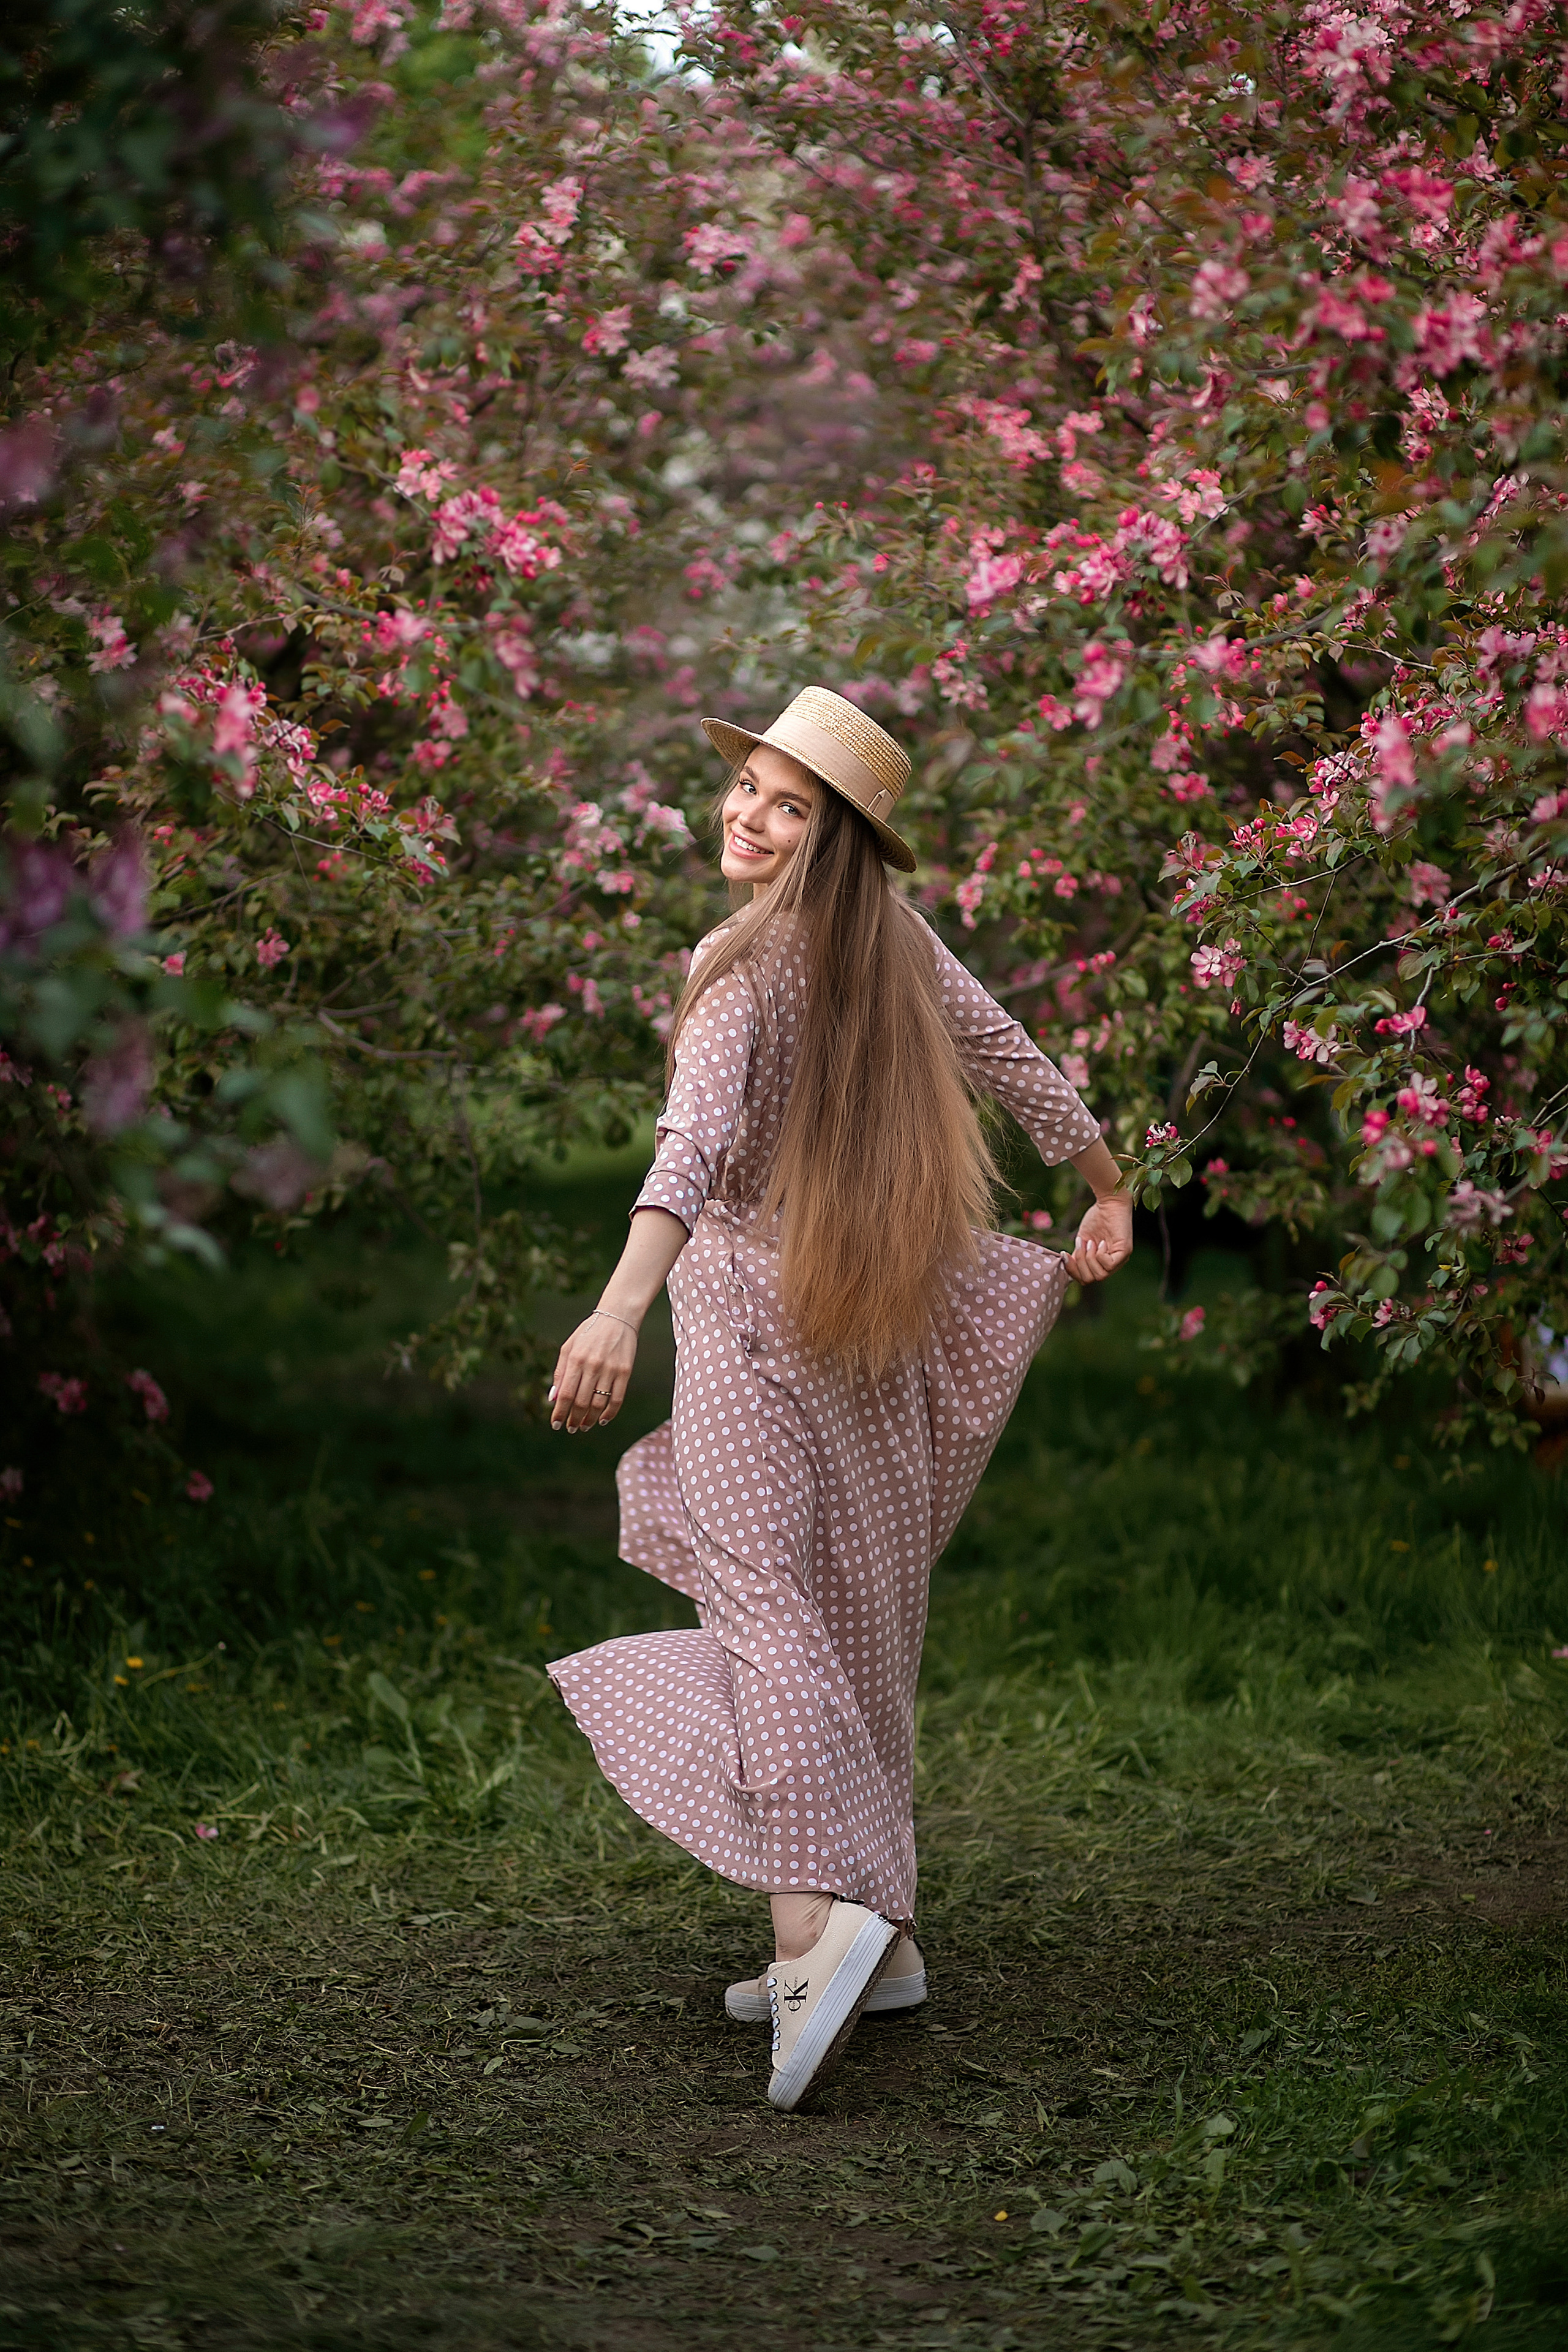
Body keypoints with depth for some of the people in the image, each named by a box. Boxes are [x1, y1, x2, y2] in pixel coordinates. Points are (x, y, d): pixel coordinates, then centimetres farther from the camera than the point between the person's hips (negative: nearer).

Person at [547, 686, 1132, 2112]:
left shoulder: (746, 965, -14)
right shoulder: (898, 944, 6)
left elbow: (696, 1141, -29)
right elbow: (1021, 1068, 16)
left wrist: (621, 1308, -41)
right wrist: (1110, 1196, 33)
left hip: (754, 1312, -7)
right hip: (880, 1325, 7)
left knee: (761, 1597, -13)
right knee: (860, 1622, 14)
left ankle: (818, 1912, -31)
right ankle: (876, 1930, 18)